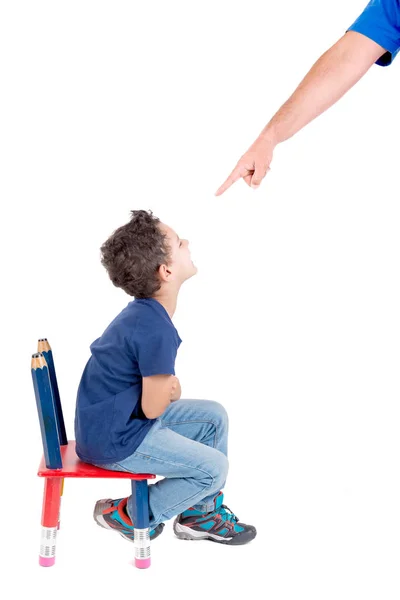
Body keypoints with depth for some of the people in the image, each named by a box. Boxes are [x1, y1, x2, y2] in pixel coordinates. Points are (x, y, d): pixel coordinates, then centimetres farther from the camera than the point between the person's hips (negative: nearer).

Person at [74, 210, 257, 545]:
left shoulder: (144, 313, 4)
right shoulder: (157, 331, -28)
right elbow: (153, 408, -20)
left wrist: (168, 388, -5)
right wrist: (169, 390, 1)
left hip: (120, 417, 10)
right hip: (113, 440, -10)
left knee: (215, 417, 14)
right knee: (214, 467, -8)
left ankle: (201, 514, 24)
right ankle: (125, 516, 8)